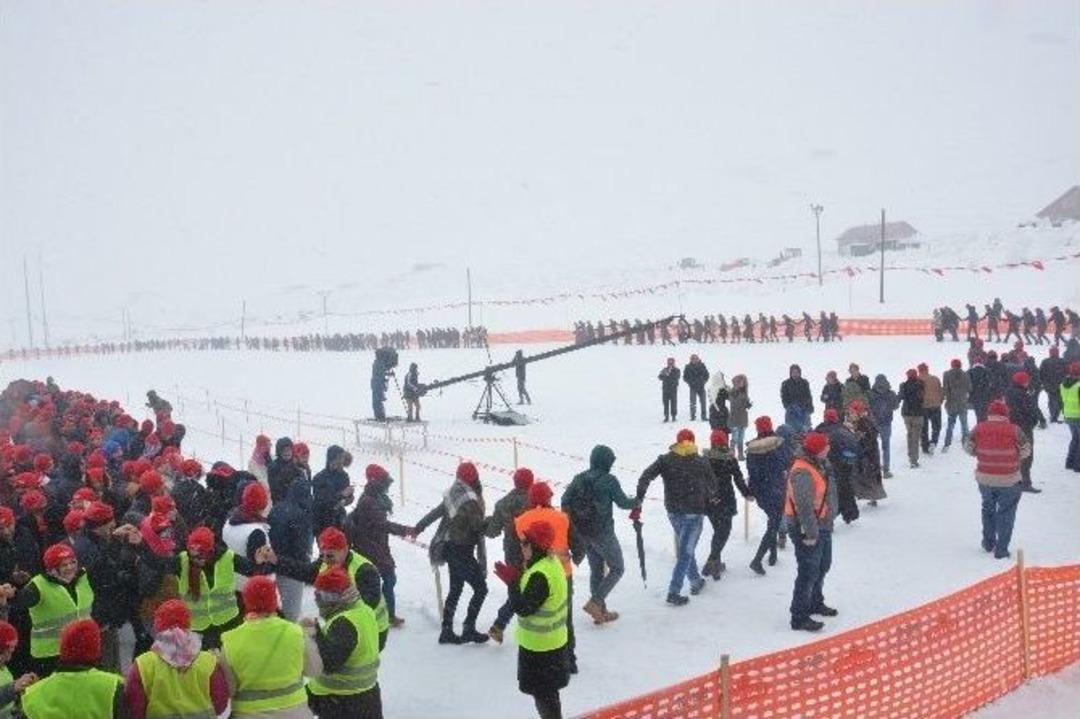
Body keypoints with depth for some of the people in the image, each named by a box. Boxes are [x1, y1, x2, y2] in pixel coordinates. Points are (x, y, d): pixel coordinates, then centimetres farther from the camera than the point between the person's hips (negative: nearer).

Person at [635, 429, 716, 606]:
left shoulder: (665, 460, -2)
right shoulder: (702, 462, -4)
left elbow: (646, 476, -13)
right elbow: (713, 485, 5)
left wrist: (639, 497, -15)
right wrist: (708, 499, 23)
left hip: (673, 511, 3)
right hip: (694, 513, -3)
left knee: (685, 548, 22)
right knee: (685, 552, -1)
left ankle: (696, 581, 34)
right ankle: (673, 592, -6)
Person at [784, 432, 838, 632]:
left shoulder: (819, 465, 6)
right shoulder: (802, 473, -28)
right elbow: (804, 506, -29)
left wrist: (828, 522, 18)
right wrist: (811, 533, -26)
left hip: (822, 526, 11)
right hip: (806, 530, -11)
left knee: (823, 566, 24)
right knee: (809, 572, -5)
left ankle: (815, 603, 43)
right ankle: (799, 617, 4)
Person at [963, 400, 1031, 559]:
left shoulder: (979, 429, -8)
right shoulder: (1014, 430, -14)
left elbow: (968, 447, 0)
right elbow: (1026, 450, -4)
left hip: (984, 479, 3)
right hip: (1009, 480, -3)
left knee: (988, 508, 24)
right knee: (1006, 513, 10)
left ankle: (988, 543, 34)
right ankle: (1001, 550, 10)